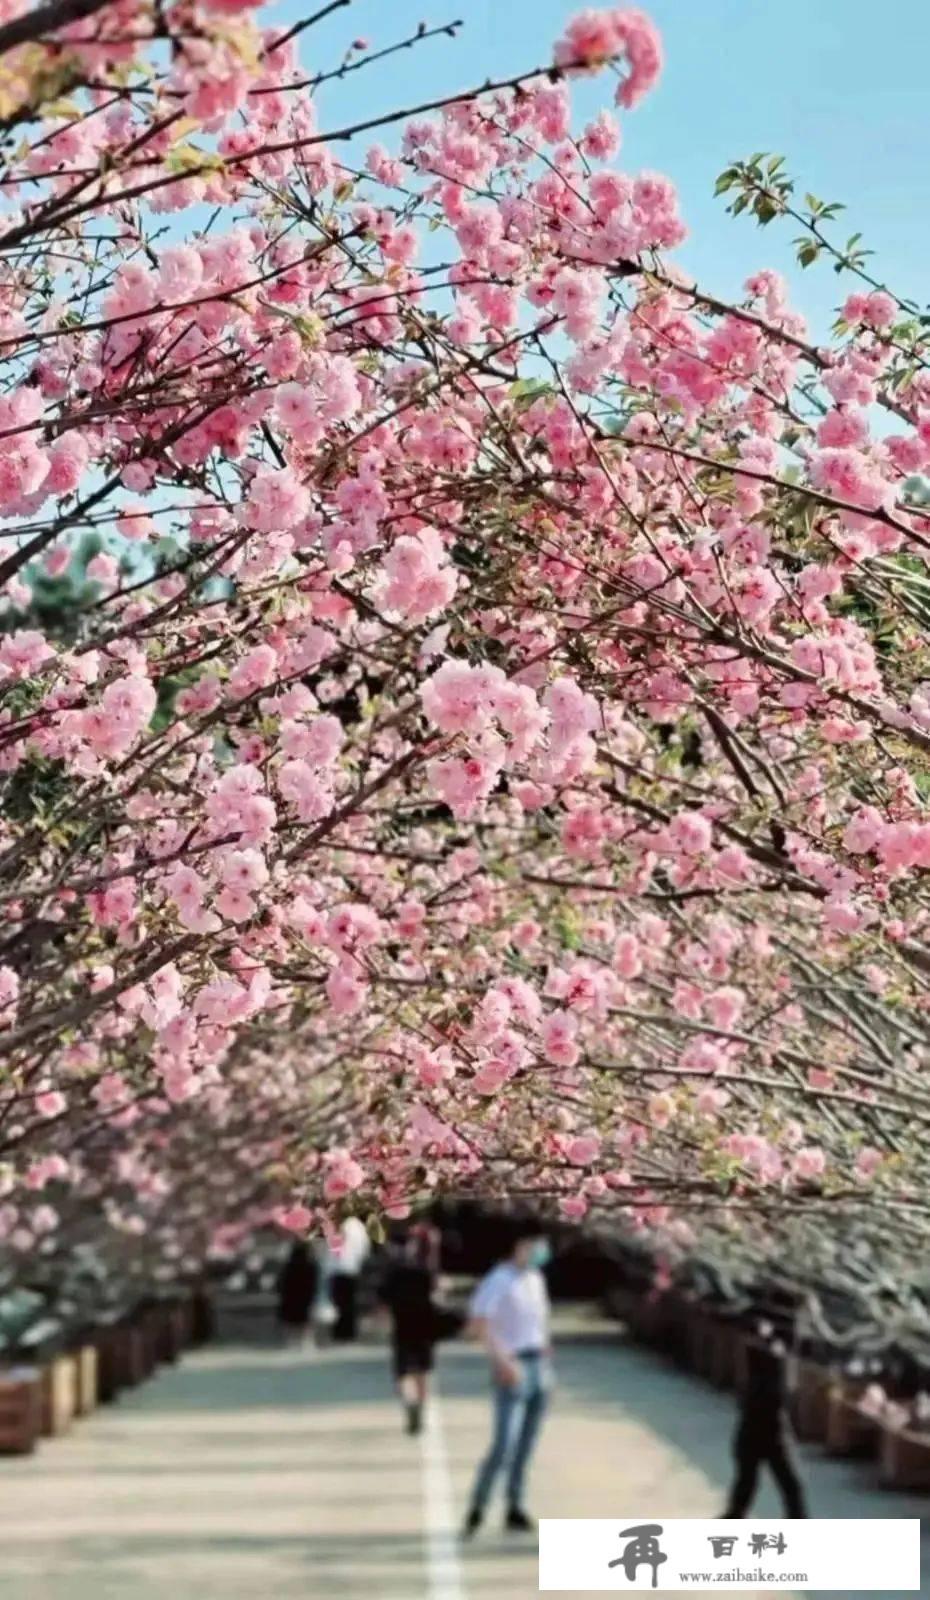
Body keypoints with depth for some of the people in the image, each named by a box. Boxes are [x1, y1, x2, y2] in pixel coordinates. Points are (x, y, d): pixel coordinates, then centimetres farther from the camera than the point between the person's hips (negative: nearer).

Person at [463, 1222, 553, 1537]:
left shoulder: (536, 1279, 13)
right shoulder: (498, 1280, -12)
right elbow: (479, 1325, -20)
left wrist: (547, 1364, 15)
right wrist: (504, 1362, -25)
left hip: (538, 1369, 7)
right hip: (511, 1371, -7)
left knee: (526, 1444, 7)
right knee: (504, 1445, -12)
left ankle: (515, 1509, 13)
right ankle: (477, 1507, 0)